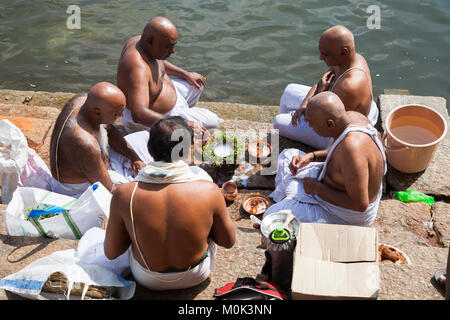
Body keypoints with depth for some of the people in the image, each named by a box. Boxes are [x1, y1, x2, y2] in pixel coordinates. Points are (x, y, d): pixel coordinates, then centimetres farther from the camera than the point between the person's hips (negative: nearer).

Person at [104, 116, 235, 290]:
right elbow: (229, 241, -11)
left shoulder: (124, 195, -27)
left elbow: (111, 253, -12)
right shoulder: (208, 191, -29)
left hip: (147, 280, 1)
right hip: (197, 276, 0)